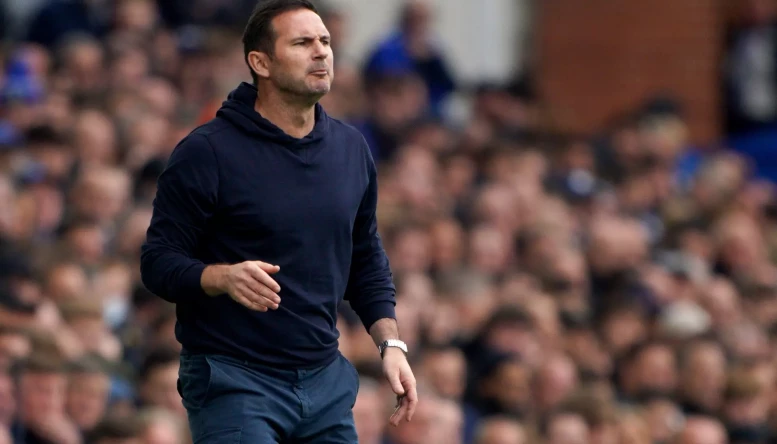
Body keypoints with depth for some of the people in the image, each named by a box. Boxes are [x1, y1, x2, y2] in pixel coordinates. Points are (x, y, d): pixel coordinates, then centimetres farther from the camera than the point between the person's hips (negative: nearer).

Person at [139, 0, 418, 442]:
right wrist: (223, 277, -29)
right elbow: (158, 263, -10)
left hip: (326, 384, 6)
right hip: (232, 384, -6)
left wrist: (391, 343, 6)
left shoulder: (352, 149, 9)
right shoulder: (207, 152, -9)